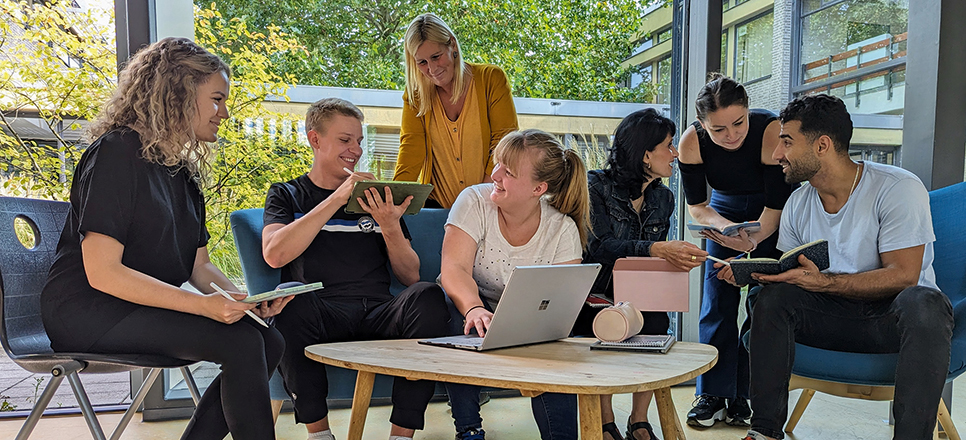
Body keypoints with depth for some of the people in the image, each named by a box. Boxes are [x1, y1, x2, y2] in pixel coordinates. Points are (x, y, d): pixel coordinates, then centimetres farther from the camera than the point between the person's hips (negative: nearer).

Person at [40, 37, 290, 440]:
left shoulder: (182, 170, 14)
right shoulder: (117, 153, -13)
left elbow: (198, 266, 11)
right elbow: (101, 272, -21)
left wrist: (248, 299, -8)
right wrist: (202, 305, -27)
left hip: (148, 307, 8)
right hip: (87, 313, -8)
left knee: (269, 341, -9)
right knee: (241, 343, -26)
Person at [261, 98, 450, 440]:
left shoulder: (377, 198, 21)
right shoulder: (287, 195, 15)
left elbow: (411, 276, 13)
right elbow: (274, 254, -8)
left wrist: (391, 228, -6)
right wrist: (337, 199, -10)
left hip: (379, 316, 2)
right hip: (318, 319, -2)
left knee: (427, 296, -27)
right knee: (292, 299, -34)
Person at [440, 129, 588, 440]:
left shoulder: (562, 229, -10)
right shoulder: (475, 201, -14)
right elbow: (454, 268, -27)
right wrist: (474, 309, -48)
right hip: (473, 313, 0)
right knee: (451, 302, -33)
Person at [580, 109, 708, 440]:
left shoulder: (663, 198, 9)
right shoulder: (597, 186, -10)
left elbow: (657, 258, 13)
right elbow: (599, 247, -25)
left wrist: (678, 258, -10)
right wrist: (657, 249, -36)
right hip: (594, 294, -4)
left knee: (656, 320, -26)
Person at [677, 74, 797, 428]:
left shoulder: (771, 131, -32)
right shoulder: (692, 141, -25)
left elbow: (778, 203, -27)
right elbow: (696, 205, -16)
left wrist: (752, 241, -41)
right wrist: (727, 228, -36)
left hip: (771, 215, -2)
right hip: (724, 210, 2)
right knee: (717, 301, -4)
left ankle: (745, 397, 4)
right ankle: (714, 395, 4)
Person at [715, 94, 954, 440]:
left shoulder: (899, 188, -14)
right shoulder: (798, 204, 4)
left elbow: (903, 275, -21)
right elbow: (787, 272, 8)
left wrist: (822, 282, -33)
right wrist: (752, 270, -16)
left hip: (894, 313, -4)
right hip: (835, 315, 4)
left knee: (922, 304, -37)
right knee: (771, 296, -21)